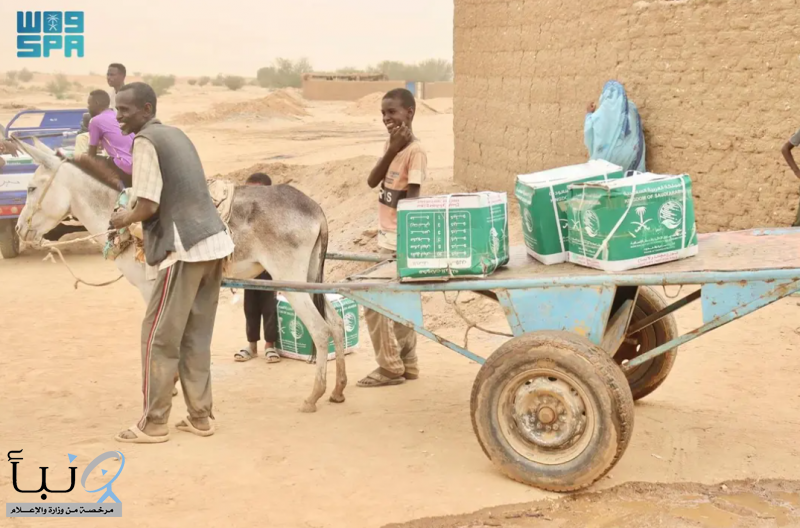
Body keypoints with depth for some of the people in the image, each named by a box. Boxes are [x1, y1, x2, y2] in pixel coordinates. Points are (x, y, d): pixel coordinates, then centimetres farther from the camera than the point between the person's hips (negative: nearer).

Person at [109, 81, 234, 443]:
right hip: (212, 241, 9)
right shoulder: (175, 134, 19)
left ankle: (153, 424, 9)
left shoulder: (144, 141, -8)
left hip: (184, 249, -8)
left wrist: (123, 220, 5)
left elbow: (148, 205, -15)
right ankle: (200, 417, 19)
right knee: (196, 337, 14)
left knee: (159, 338, 2)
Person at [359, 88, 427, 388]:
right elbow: (372, 182, 0)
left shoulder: (415, 151, -16)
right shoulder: (391, 144, 10)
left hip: (400, 241, -9)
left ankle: (390, 367, 5)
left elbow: (412, 201, -19)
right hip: (387, 238, 9)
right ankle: (406, 364, 23)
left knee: (374, 303, -6)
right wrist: (391, 151, -12)